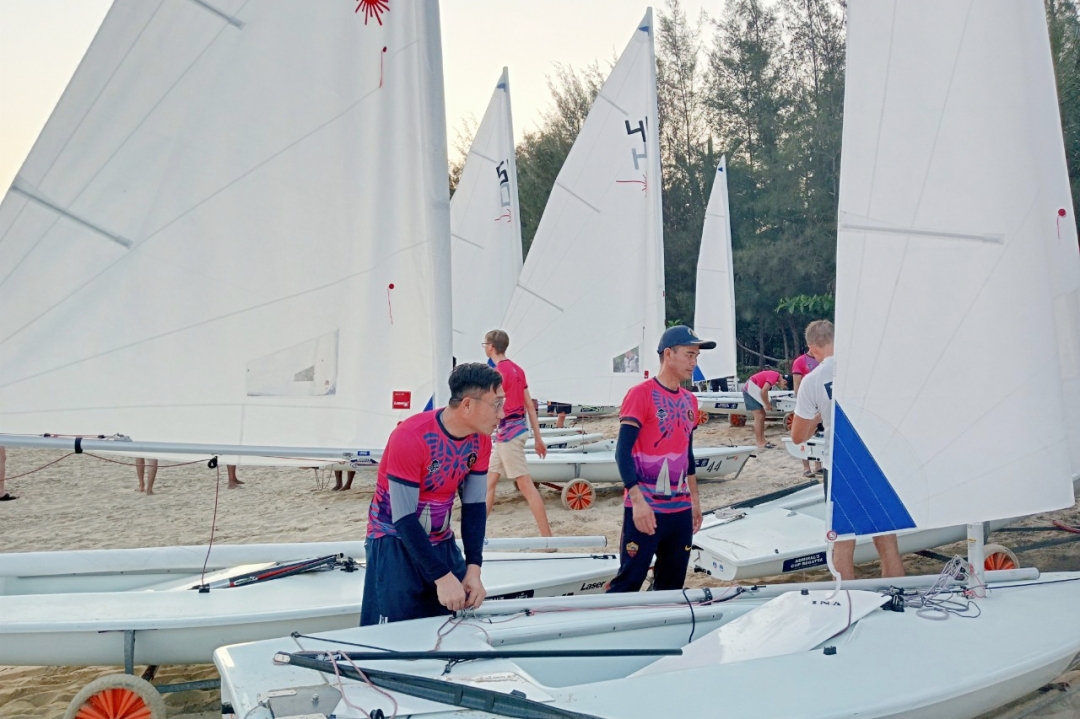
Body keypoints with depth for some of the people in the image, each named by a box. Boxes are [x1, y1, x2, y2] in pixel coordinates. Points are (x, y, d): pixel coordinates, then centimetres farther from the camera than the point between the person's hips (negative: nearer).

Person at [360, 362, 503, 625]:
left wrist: (473, 569, -10)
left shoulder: (480, 439, -6)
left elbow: (474, 505, -1)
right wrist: (442, 577, -25)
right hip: (396, 544, -6)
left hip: (442, 544, 6)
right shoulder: (410, 438, -26)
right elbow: (404, 518, -24)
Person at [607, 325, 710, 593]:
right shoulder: (641, 394, -10)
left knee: (672, 586, 12)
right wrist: (637, 500, -21)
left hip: (680, 508, 7)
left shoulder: (690, 400, 11)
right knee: (628, 582, -5)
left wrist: (694, 498, 19)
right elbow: (623, 451, -14)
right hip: (646, 508, -7)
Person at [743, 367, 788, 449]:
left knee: (762, 415, 11)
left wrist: (768, 404, 8)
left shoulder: (774, 375, 10)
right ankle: (760, 443, -9)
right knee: (759, 417, -10)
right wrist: (767, 405, -12)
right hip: (750, 390, -10)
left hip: (753, 391, 10)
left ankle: (762, 441, 13)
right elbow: (763, 392, -26)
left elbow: (764, 390, 18)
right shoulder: (775, 376, -20)